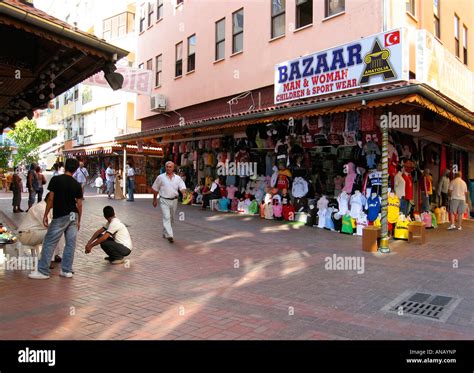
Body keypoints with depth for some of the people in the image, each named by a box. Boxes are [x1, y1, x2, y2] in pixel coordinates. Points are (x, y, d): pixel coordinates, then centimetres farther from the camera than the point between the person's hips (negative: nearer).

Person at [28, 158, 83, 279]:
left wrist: (45, 215, 1)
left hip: (60, 216, -4)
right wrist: (78, 220, 15)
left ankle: (43, 271, 9)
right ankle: (67, 270, 12)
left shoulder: (56, 179, -6)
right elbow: (79, 204, 5)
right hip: (73, 216, 4)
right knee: (70, 243, 7)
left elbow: (50, 199, -8)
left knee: (49, 243, 4)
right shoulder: (77, 184, 3)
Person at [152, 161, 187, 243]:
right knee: (166, 217, -14)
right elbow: (155, 189, 8)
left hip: (174, 200, 4)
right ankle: (169, 235, -20)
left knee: (171, 218, 14)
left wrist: (184, 193, -26)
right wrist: (154, 200, 9)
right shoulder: (160, 177, 0)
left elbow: (182, 187, -4)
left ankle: (165, 232, 34)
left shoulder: (178, 178, 5)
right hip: (164, 200, -3)